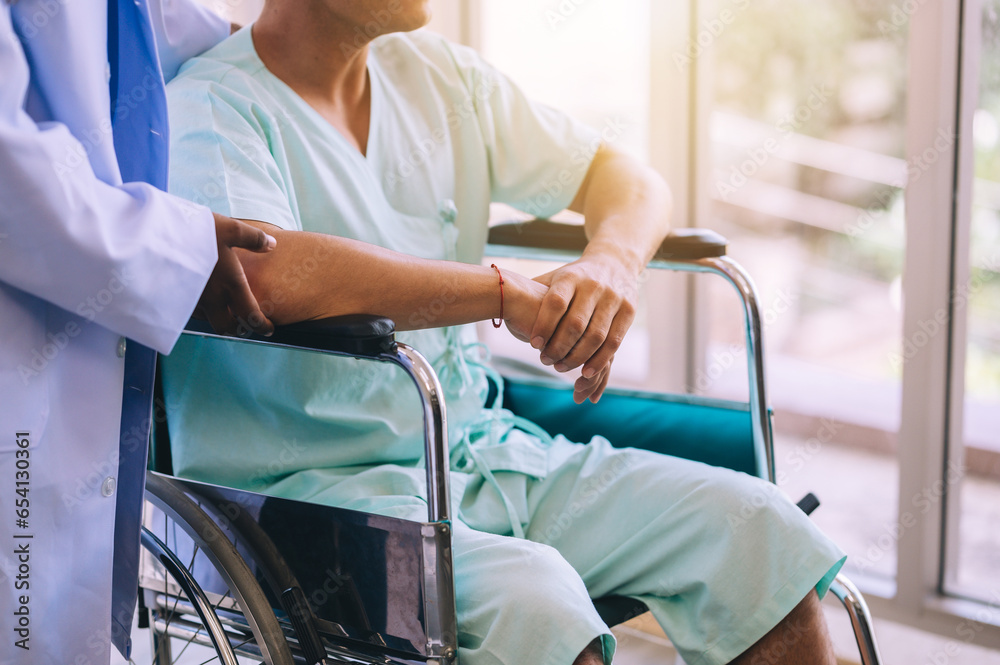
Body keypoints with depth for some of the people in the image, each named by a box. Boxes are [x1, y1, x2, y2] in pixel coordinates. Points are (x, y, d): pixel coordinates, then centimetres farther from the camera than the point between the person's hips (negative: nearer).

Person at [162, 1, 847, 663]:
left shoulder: (439, 73, 11)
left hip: (484, 448, 7)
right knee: (535, 598, -34)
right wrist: (510, 292, -24)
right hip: (315, 482, -6)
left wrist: (612, 261, -10)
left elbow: (625, 177, 14)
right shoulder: (207, 111, -11)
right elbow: (269, 274, -32)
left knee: (756, 530, -10)